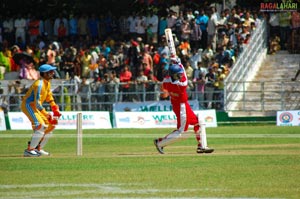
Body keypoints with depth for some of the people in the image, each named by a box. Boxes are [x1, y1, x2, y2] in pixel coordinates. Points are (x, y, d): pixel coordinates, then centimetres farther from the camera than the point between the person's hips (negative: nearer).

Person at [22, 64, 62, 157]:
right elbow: (37, 102, -28)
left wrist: (55, 108, 8)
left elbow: (49, 97, 21)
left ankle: (38, 148, 17)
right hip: (28, 105, -10)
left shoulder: (47, 83, 7)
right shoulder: (39, 84, -24)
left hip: (35, 107, 10)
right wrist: (46, 114, -29)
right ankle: (29, 150, -21)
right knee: (41, 126, -23)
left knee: (50, 125, 11)